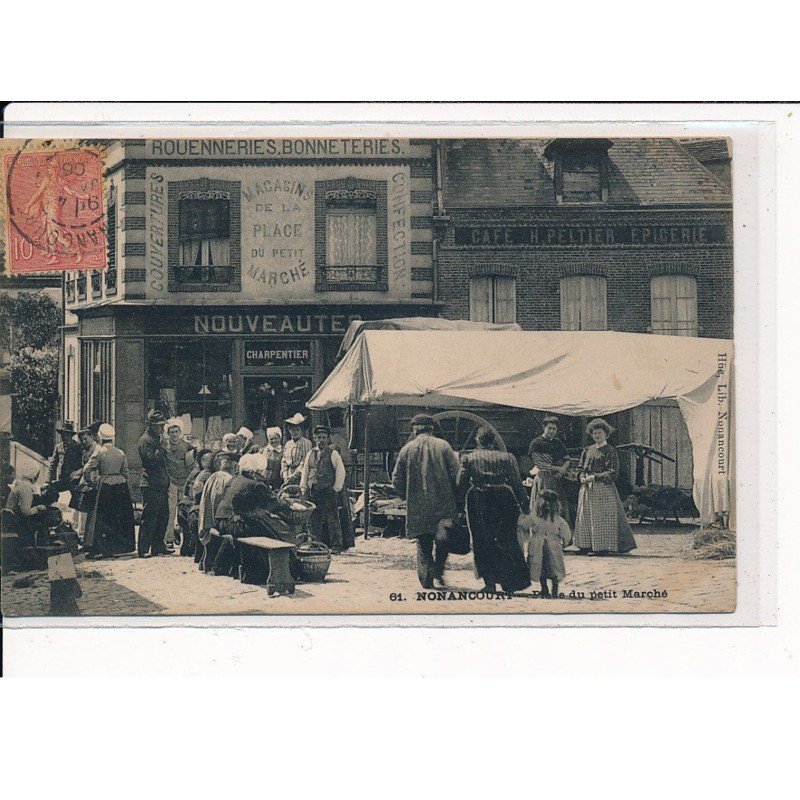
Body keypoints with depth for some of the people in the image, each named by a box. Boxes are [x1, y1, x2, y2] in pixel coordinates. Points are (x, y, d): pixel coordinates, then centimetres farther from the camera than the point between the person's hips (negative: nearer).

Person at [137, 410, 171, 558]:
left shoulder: (157, 439, 20)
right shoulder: (145, 441, -10)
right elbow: (152, 459, -23)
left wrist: (167, 484, 23)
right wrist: (162, 447, -21)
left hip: (161, 486, 9)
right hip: (151, 485, -9)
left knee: (163, 517, 12)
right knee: (149, 519, -8)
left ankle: (158, 547, 19)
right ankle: (143, 550, -6)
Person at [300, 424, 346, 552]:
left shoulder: (333, 454, 2)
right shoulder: (311, 454, 15)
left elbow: (340, 471, -1)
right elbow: (305, 472, 17)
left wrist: (336, 488, -7)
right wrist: (303, 488, 8)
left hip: (329, 491, -4)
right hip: (313, 492, 4)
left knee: (332, 519, -5)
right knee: (313, 520, 3)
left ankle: (336, 546, -2)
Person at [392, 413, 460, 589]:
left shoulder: (407, 449, 2)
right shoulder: (444, 446, 0)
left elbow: (397, 480, 3)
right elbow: (456, 474, -5)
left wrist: (408, 497, 18)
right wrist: (456, 500, 5)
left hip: (417, 506, 1)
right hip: (443, 502, -1)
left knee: (423, 543, 10)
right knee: (443, 539, 13)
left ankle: (426, 578, 4)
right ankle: (438, 571, 0)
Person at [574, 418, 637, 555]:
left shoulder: (610, 451, -2)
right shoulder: (588, 450, 14)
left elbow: (613, 472, -9)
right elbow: (581, 468, 18)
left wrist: (594, 477, -14)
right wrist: (583, 478, -3)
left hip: (604, 488, -6)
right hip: (587, 488, 6)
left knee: (603, 517, -6)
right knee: (585, 516, 2)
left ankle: (603, 547, -3)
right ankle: (586, 545, 6)